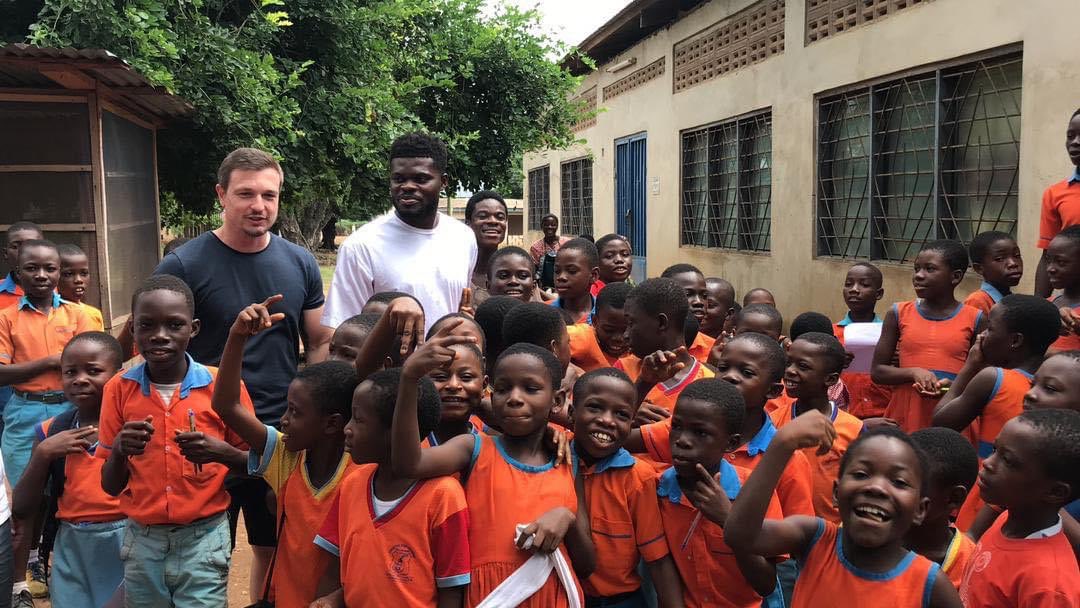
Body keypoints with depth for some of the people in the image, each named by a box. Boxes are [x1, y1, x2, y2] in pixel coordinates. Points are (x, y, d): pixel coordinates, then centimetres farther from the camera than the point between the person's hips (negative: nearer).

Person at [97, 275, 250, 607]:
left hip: (203, 539, -2)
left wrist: (220, 452, -20)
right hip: (142, 541, 2)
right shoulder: (118, 389, -2)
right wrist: (119, 450, -18)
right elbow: (110, 485, 3)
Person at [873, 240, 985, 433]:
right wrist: (913, 372, -12)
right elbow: (878, 370, 4)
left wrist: (954, 385, -13)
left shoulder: (974, 319, 1)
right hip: (905, 417, 1)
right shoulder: (899, 314, 3)